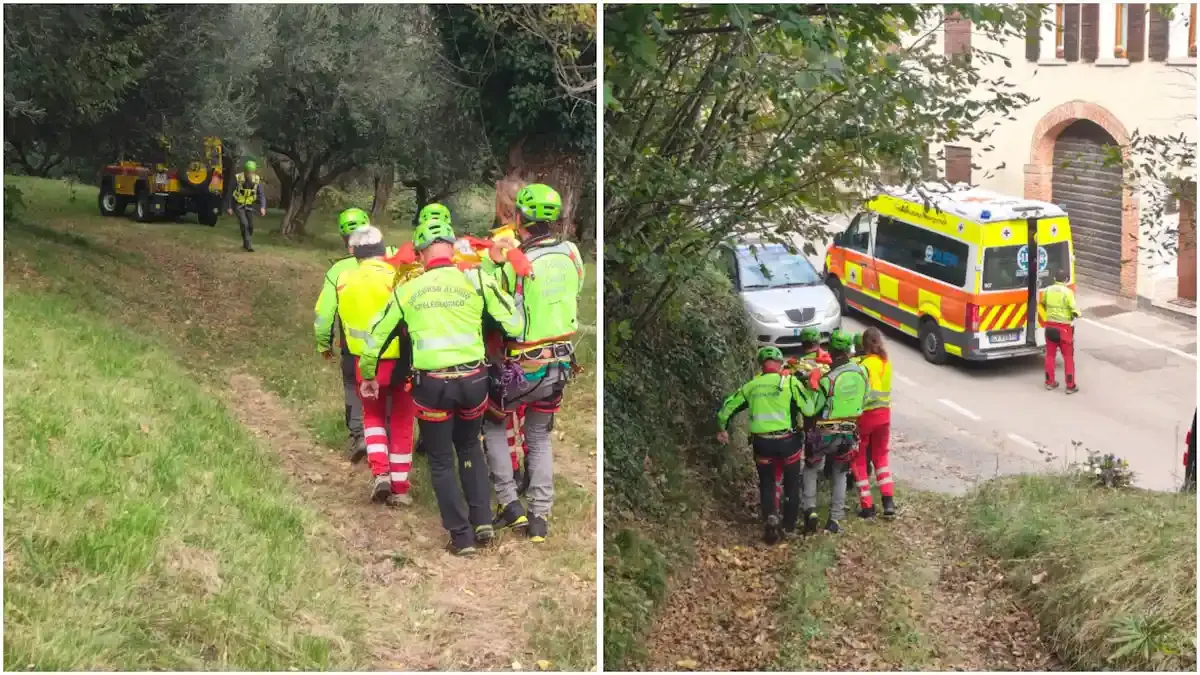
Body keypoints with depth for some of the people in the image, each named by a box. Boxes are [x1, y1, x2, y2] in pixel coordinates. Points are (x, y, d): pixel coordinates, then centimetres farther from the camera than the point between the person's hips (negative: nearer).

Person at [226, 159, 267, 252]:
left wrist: (262, 207, -31)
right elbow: (230, 193, -11)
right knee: (244, 224, -20)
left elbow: (261, 195, -15)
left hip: (249, 206, 3)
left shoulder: (257, 180, -13)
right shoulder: (238, 178, -21)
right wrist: (229, 207, -10)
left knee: (250, 226, 3)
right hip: (238, 205, -3)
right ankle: (248, 245, -15)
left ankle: (245, 243, 26)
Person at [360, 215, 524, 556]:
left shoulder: (407, 290, 4)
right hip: (472, 380, 1)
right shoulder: (476, 279, -2)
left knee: (441, 461, 15)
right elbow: (515, 324, -7)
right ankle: (483, 521, 20)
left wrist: (368, 376, 30)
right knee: (470, 448, 26)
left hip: (431, 384, -1)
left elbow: (377, 337, 14)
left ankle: (462, 537, 14)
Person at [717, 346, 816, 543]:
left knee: (766, 484, 15)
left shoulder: (751, 385, 7)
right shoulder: (790, 381, -4)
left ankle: (770, 519, -9)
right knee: (792, 484, 18)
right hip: (787, 440, -2)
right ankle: (789, 525, 21)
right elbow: (809, 409, -11)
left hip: (762, 442, 2)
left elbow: (727, 407, 13)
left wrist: (722, 429, 30)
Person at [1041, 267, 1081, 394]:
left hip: (1050, 326, 5)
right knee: (1068, 357, 4)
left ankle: (1050, 382, 22)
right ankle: (1070, 386, 5)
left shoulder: (1048, 290, 0)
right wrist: (1077, 314, 4)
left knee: (1050, 354, 16)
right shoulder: (1068, 292, -16)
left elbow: (1043, 304, 19)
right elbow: (1074, 311, -19)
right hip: (1064, 328, -4)